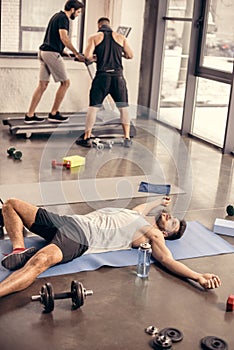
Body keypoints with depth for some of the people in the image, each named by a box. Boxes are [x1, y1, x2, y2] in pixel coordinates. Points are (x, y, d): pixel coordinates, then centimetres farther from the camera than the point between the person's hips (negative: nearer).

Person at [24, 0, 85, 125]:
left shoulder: (57, 16, 21)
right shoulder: (63, 18, -10)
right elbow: (63, 37, -23)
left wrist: (62, 50, 35)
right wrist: (76, 53, -24)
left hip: (44, 51, 10)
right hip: (52, 53, -10)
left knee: (43, 84, 8)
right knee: (65, 82, 0)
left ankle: (30, 115, 6)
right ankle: (53, 114, 4)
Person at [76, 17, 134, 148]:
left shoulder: (94, 37, 5)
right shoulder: (120, 37, 10)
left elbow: (87, 56, -7)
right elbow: (130, 55, 13)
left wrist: (94, 58, 14)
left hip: (102, 76, -1)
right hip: (118, 76, 1)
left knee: (93, 107, 5)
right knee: (123, 107, 11)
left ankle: (87, 137, 4)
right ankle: (127, 139, 8)